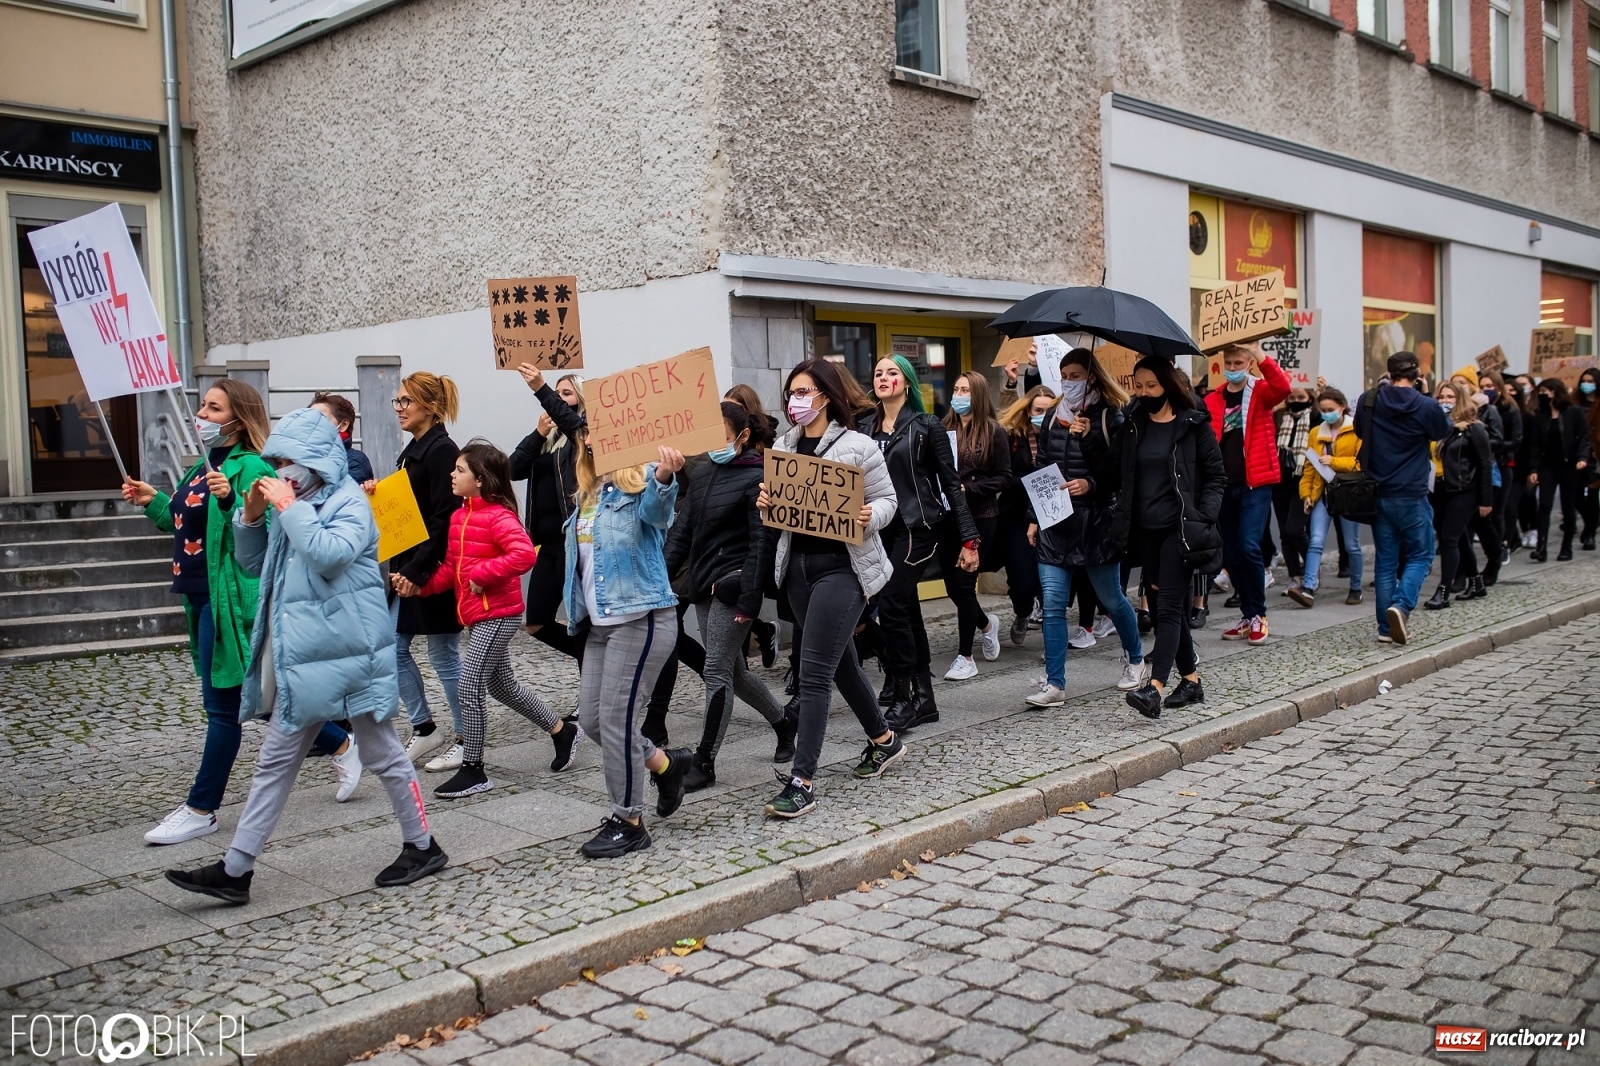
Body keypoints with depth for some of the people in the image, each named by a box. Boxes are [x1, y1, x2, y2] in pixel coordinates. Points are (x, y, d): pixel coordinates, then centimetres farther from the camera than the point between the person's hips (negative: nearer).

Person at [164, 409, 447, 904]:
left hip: (347, 654, -8)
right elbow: (252, 564, 19)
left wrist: (288, 507, -20)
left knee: (382, 754, 4)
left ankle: (422, 846, 21)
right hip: (301, 657, 8)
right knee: (275, 761, 10)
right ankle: (236, 869, 16)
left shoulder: (349, 501, -10)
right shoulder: (296, 502, 13)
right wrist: (251, 514, 3)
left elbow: (330, 553, -28)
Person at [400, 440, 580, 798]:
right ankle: (562, 731, 34)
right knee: (501, 684, 19)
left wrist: (482, 574, -25)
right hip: (476, 615, 10)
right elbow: (452, 568, 14)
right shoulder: (459, 516, 11)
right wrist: (421, 587, -1)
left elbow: (524, 554, -31)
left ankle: (472, 771, 3)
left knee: (469, 687, -8)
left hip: (497, 615, -10)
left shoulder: (499, 516, -16)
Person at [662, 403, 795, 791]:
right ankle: (784, 723, 37)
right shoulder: (701, 475, 12)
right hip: (703, 585, 8)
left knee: (718, 671, -5)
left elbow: (762, 543, -15)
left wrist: (749, 599, -20)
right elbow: (681, 533, 12)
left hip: (733, 584, -8)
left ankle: (704, 762, 2)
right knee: (734, 670, 15)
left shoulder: (756, 479, -11)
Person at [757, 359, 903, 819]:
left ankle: (802, 781, -7)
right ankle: (883, 739, 40)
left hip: (841, 566, -7)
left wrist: (869, 517, -23)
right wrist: (765, 503, -7)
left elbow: (888, 498, -2)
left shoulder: (857, 446, -8)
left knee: (814, 673, -11)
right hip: (798, 565, 7)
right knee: (840, 662, 19)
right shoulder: (782, 448, 9)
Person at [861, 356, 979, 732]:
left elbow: (951, 483, -3)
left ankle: (902, 697, -4)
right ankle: (924, 698, 17)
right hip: (880, 529, 5)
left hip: (917, 527, -5)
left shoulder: (926, 427, -2)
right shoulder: (865, 429, 11)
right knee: (907, 609, 9)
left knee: (890, 604, -15)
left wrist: (969, 539, -6)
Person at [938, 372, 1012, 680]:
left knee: (963, 583, -4)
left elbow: (1004, 478, -5)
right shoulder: (945, 429, 6)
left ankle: (965, 657, 8)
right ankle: (986, 623, 40)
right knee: (952, 583, 8)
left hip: (979, 518, -4)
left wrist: (968, 488, -15)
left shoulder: (994, 432, -3)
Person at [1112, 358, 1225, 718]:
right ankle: (1191, 681, 21)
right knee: (1162, 605, 9)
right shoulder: (1132, 427, 11)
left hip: (1180, 527, -5)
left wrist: (1203, 519, -12)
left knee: (1168, 606, -12)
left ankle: (1155, 688, -21)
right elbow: (1122, 479, 14)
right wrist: (1120, 526, 4)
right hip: (1145, 530, 5)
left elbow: (1217, 476, 0)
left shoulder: (1194, 425, -1)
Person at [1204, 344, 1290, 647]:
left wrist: (1260, 356, -28)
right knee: (1231, 553, 8)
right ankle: (1248, 616, 21)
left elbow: (1283, 388, -22)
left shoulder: (1260, 392, 1)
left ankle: (1258, 615, 1)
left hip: (1255, 484, -4)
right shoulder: (1212, 401, 9)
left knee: (1249, 547, -14)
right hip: (1223, 485, 4)